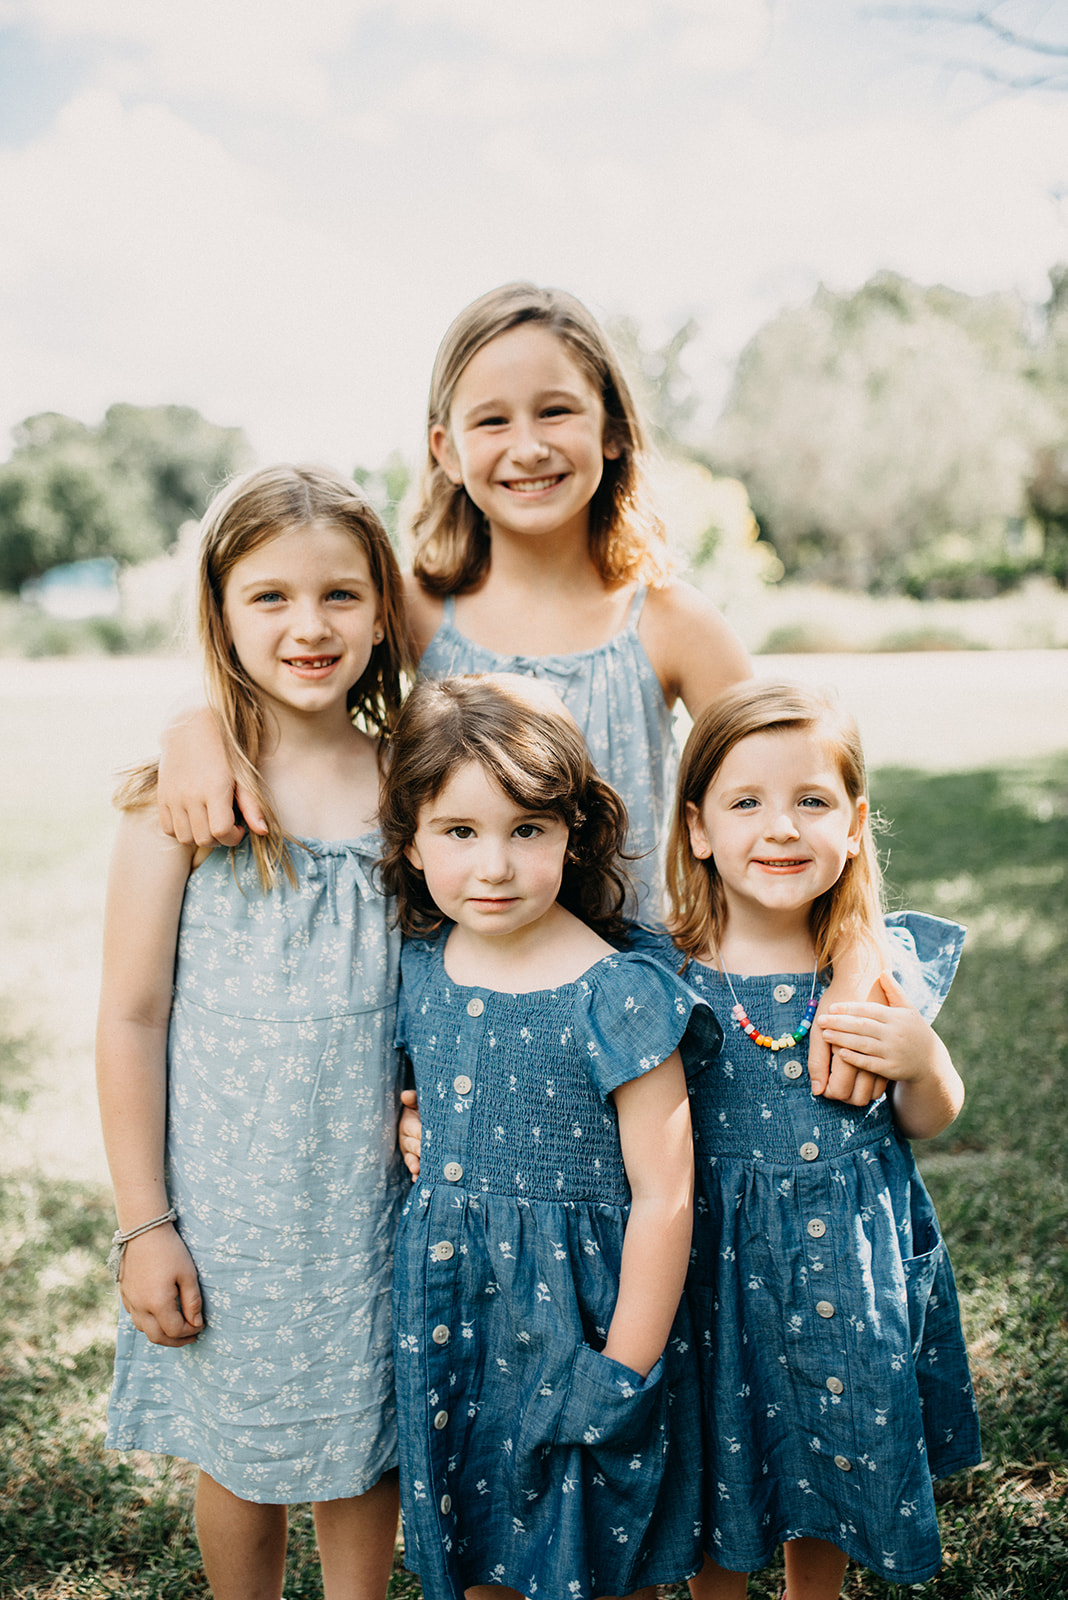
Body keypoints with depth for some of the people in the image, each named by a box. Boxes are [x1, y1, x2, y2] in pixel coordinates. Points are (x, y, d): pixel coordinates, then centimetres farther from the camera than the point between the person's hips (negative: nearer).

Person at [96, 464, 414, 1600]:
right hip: (230, 1197, -2)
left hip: (376, 1193, 3)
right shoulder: (185, 794, -12)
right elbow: (131, 1015, -8)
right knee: (244, 1455, 15)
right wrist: (142, 1224, -7)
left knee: (366, 1443, 17)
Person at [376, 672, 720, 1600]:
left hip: (580, 1315, -5)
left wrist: (625, 1373, -13)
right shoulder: (418, 970, -2)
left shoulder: (617, 997, -19)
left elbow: (663, 1198, -15)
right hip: (450, 1319, 5)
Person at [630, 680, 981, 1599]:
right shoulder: (662, 973, -14)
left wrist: (922, 1061, -16)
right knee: (714, 1478, 17)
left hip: (851, 1259, 2)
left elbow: (928, 1123, 6)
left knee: (840, 1453, 21)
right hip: (716, 1261, -1)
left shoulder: (883, 964, -8)